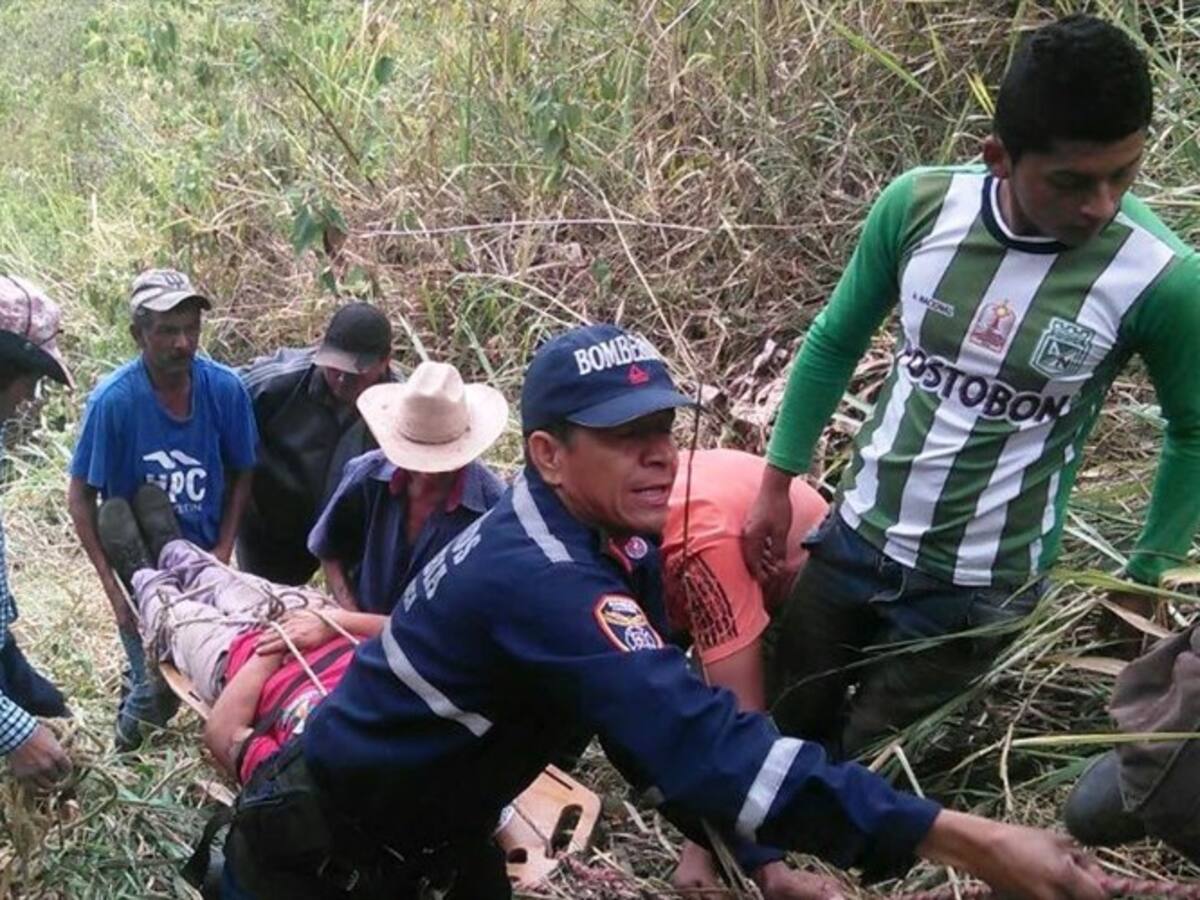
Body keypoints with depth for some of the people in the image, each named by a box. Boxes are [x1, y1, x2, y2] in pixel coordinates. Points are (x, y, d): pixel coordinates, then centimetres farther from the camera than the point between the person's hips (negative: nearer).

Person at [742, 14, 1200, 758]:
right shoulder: (919, 205, -15)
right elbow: (835, 343, 2)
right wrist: (777, 483, 4)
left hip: (981, 587, -3)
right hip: (857, 536, 4)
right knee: (791, 716, 22)